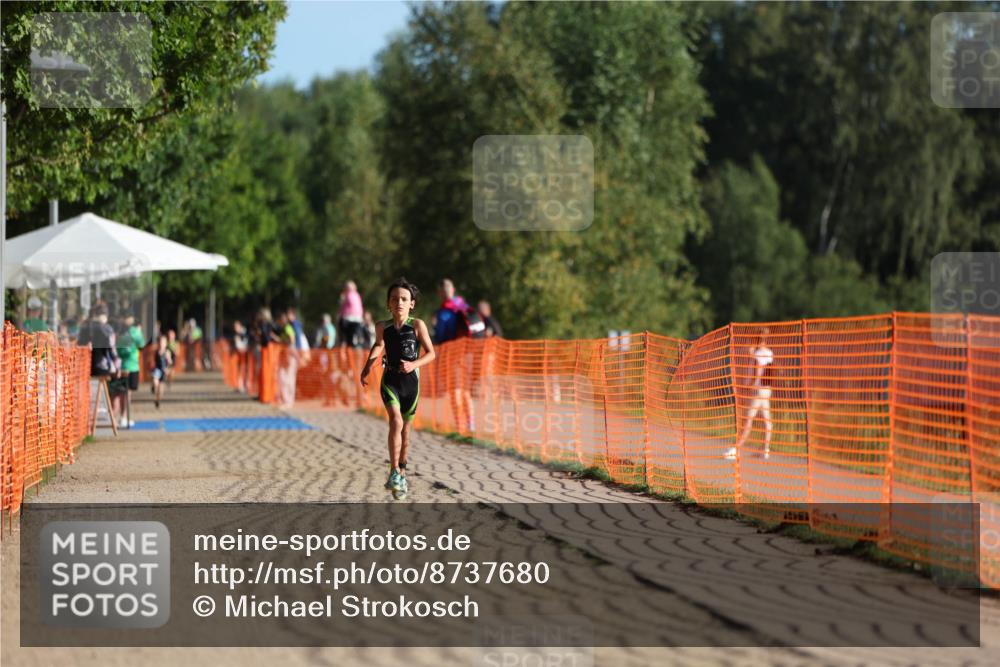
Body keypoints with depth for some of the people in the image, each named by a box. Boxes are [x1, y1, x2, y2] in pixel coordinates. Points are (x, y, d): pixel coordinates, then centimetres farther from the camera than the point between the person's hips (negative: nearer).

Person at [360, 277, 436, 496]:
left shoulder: (417, 326, -7)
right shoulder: (382, 327, -1)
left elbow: (431, 353, -5)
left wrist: (414, 364, -20)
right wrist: (368, 366, 14)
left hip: (411, 381, 0)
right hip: (390, 380, 0)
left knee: (405, 429, 10)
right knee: (396, 421, -22)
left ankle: (401, 473, 28)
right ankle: (393, 472, -20)